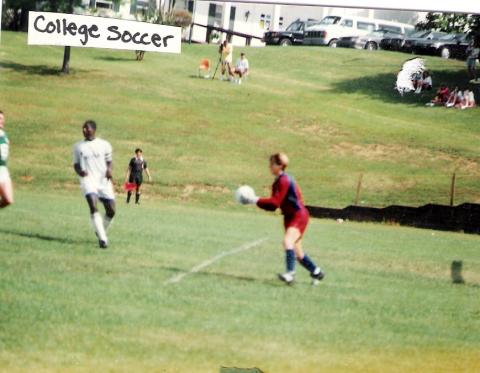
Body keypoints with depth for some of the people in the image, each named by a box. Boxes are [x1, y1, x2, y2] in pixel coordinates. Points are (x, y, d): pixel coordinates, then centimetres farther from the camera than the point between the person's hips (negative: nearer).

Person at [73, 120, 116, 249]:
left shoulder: (104, 145, 8)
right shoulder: (78, 147, 11)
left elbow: (109, 161, 14)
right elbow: (76, 164, 15)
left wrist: (109, 169, -8)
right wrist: (79, 171, -8)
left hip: (103, 180, 1)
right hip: (88, 180, -1)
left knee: (111, 210, -1)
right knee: (93, 206, -24)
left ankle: (101, 232, 28)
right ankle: (102, 238, -23)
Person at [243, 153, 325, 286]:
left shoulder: (284, 181, -18)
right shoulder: (277, 182, 11)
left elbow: (275, 202, -23)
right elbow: (273, 205, 11)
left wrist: (256, 200, -21)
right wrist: (257, 201, -2)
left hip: (299, 216, -10)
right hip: (290, 217, 10)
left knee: (288, 241, -30)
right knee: (297, 252, 13)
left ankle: (290, 273, -38)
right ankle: (316, 272, 30)